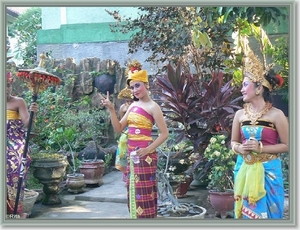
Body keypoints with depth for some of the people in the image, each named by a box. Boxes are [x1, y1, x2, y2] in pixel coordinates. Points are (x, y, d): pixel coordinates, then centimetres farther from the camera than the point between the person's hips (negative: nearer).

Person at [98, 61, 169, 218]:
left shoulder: (152, 107, -9)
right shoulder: (133, 106, 13)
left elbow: (164, 134, -11)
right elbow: (118, 128, 10)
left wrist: (148, 149, -21)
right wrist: (111, 109, 0)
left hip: (144, 155, -8)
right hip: (131, 154, 8)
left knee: (144, 192, -4)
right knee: (134, 192, 12)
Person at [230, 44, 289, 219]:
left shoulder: (276, 115, -10)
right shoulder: (240, 114, 2)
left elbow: (286, 145, -7)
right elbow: (234, 142, 13)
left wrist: (261, 148, -17)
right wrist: (239, 148, -9)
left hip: (268, 171, -4)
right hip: (245, 169, 4)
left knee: (267, 211, 5)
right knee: (246, 210, 12)